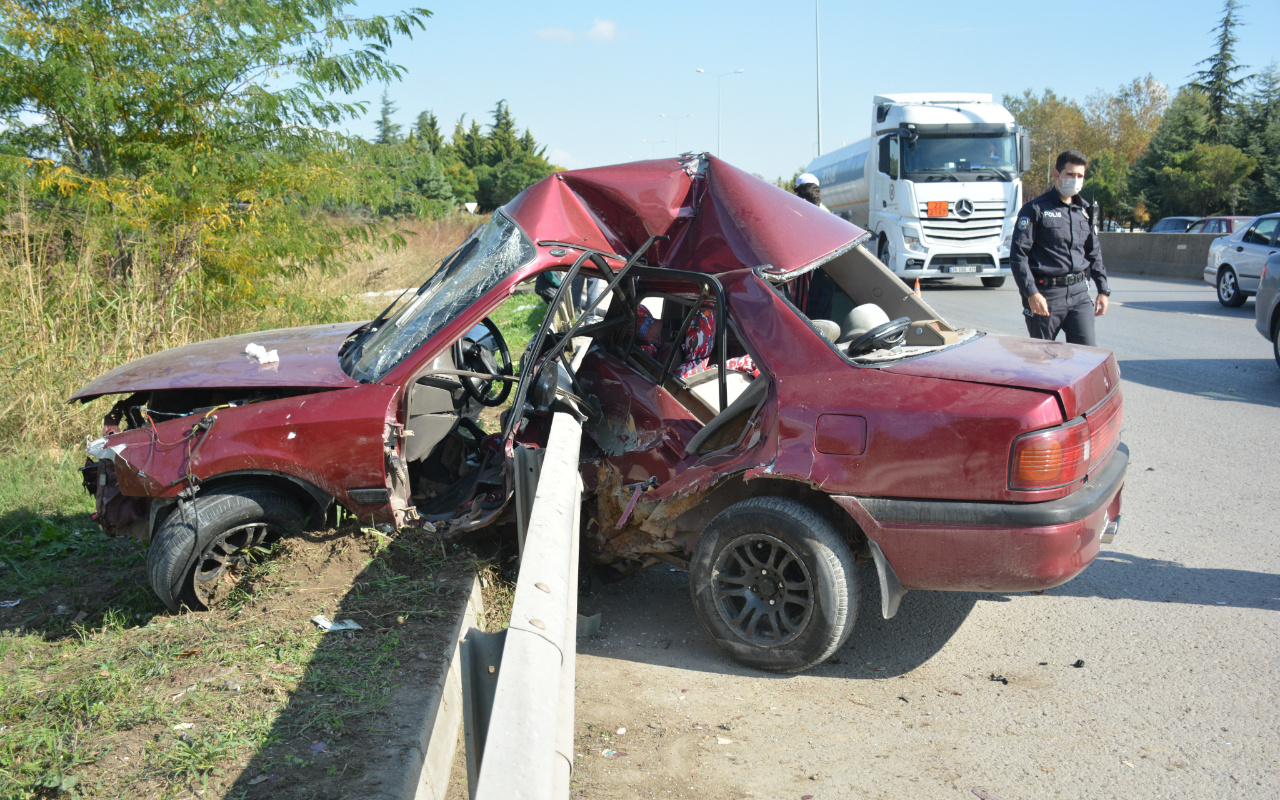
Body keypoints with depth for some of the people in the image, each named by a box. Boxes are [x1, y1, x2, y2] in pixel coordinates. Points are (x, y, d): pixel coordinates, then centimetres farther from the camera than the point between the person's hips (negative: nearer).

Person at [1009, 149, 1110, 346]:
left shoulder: (1085, 211, 15)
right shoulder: (1036, 209, -3)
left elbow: (1094, 253, 24)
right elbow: (1018, 254, -9)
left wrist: (1103, 290, 16)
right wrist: (1031, 293, -17)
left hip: (1079, 293, 5)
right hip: (1046, 294, -5)